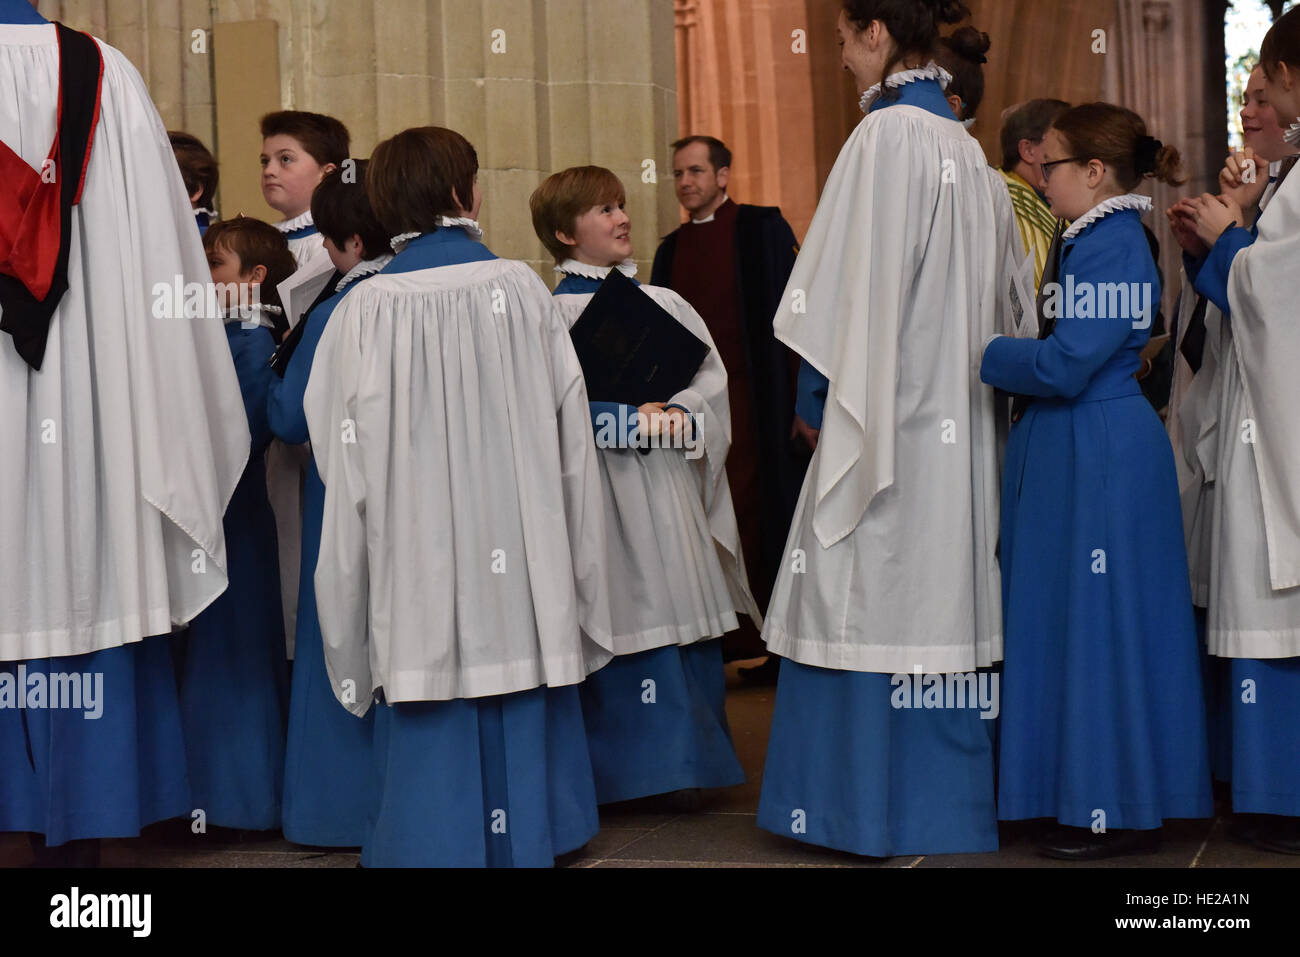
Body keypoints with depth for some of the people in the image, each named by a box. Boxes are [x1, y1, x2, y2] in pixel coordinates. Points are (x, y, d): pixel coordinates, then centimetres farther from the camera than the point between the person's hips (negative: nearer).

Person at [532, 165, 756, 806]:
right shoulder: (553, 314, -2)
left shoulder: (663, 303, 15)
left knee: (688, 615, 6)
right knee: (627, 623, -4)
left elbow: (711, 376, 8)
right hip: (605, 484, -5)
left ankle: (692, 761, 16)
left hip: (671, 484, 5)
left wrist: (680, 414, -12)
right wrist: (634, 420, -15)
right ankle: (633, 769, 5)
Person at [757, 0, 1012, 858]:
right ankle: (950, 794, 20)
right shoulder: (963, 143, 11)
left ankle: (876, 803, 5)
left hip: (886, 406, -8)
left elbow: (859, 275, -14)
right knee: (942, 588, 12)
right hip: (955, 414, 8)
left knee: (872, 590, -1)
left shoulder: (886, 133, -13)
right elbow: (988, 287, 15)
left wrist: (820, 388, -5)